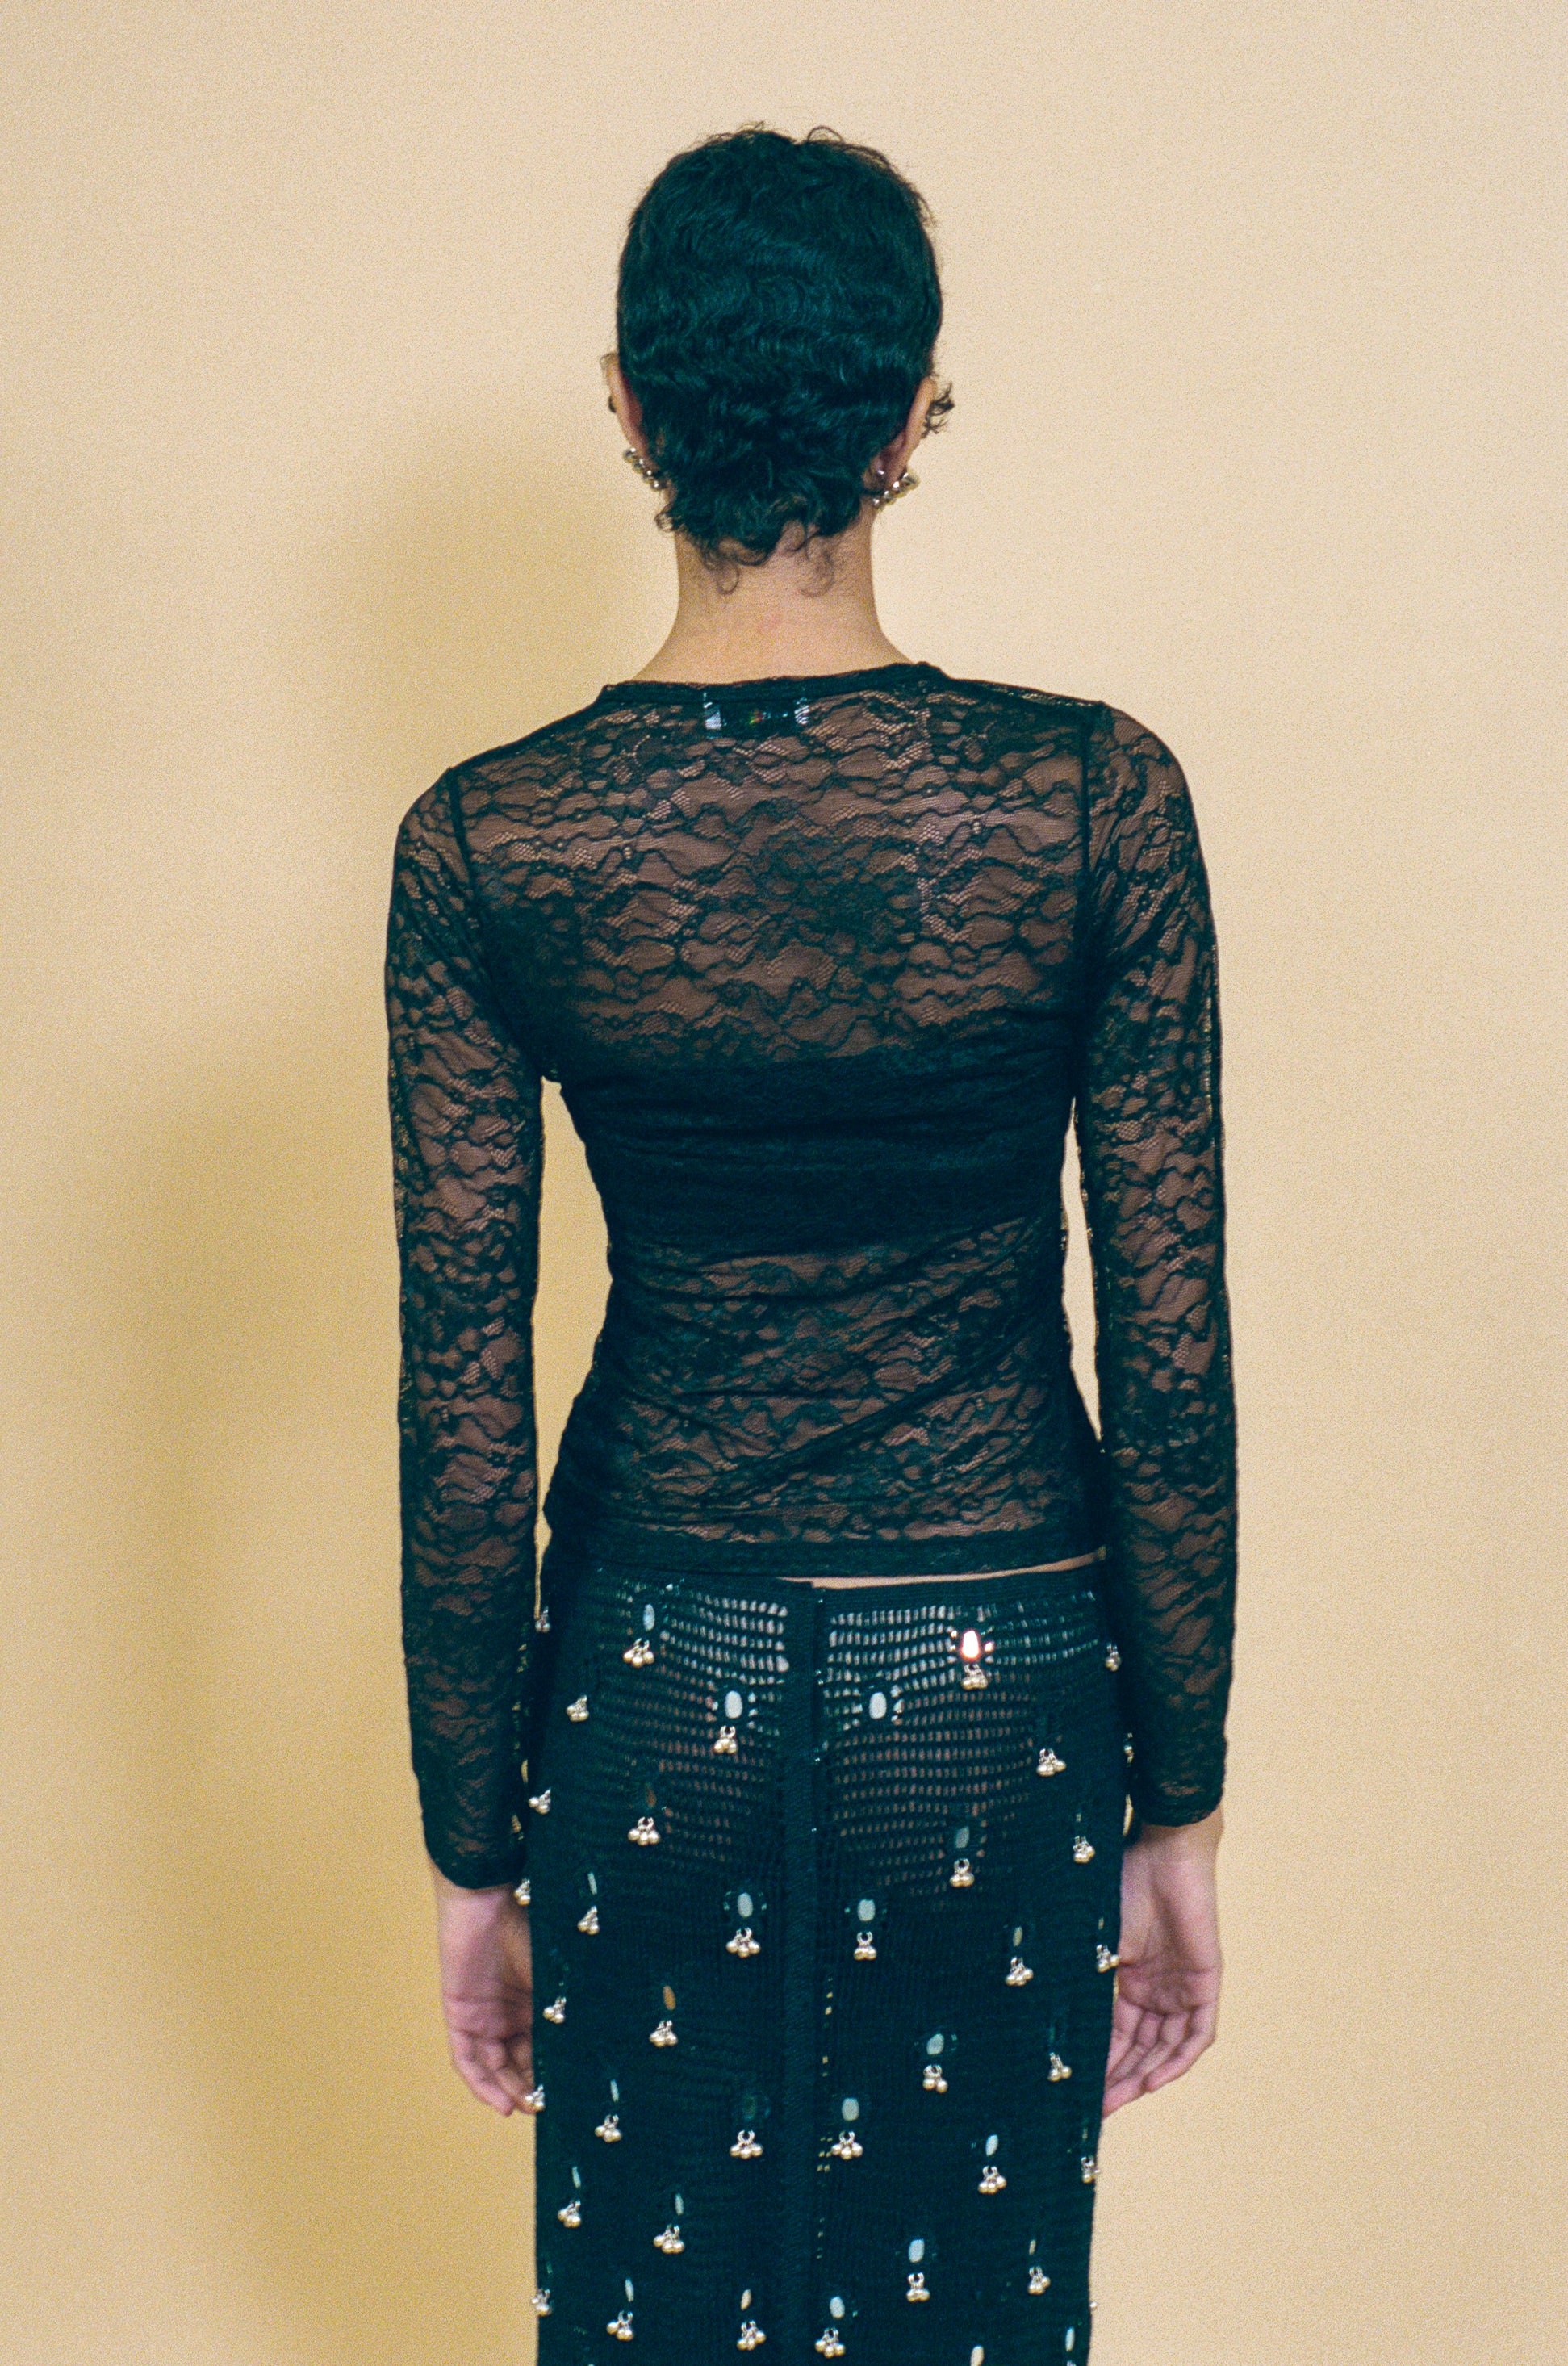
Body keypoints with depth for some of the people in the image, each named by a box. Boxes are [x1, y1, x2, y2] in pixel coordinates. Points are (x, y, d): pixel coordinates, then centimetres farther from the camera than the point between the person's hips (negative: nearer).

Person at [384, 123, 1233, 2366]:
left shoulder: (484, 841, -11)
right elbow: (1173, 1358, -9)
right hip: (1003, 1675, 0)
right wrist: (1181, 1803, 3)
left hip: (658, 1670, 1)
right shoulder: (1095, 796, -13)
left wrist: (475, 1845, 5)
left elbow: (462, 1406, -7)